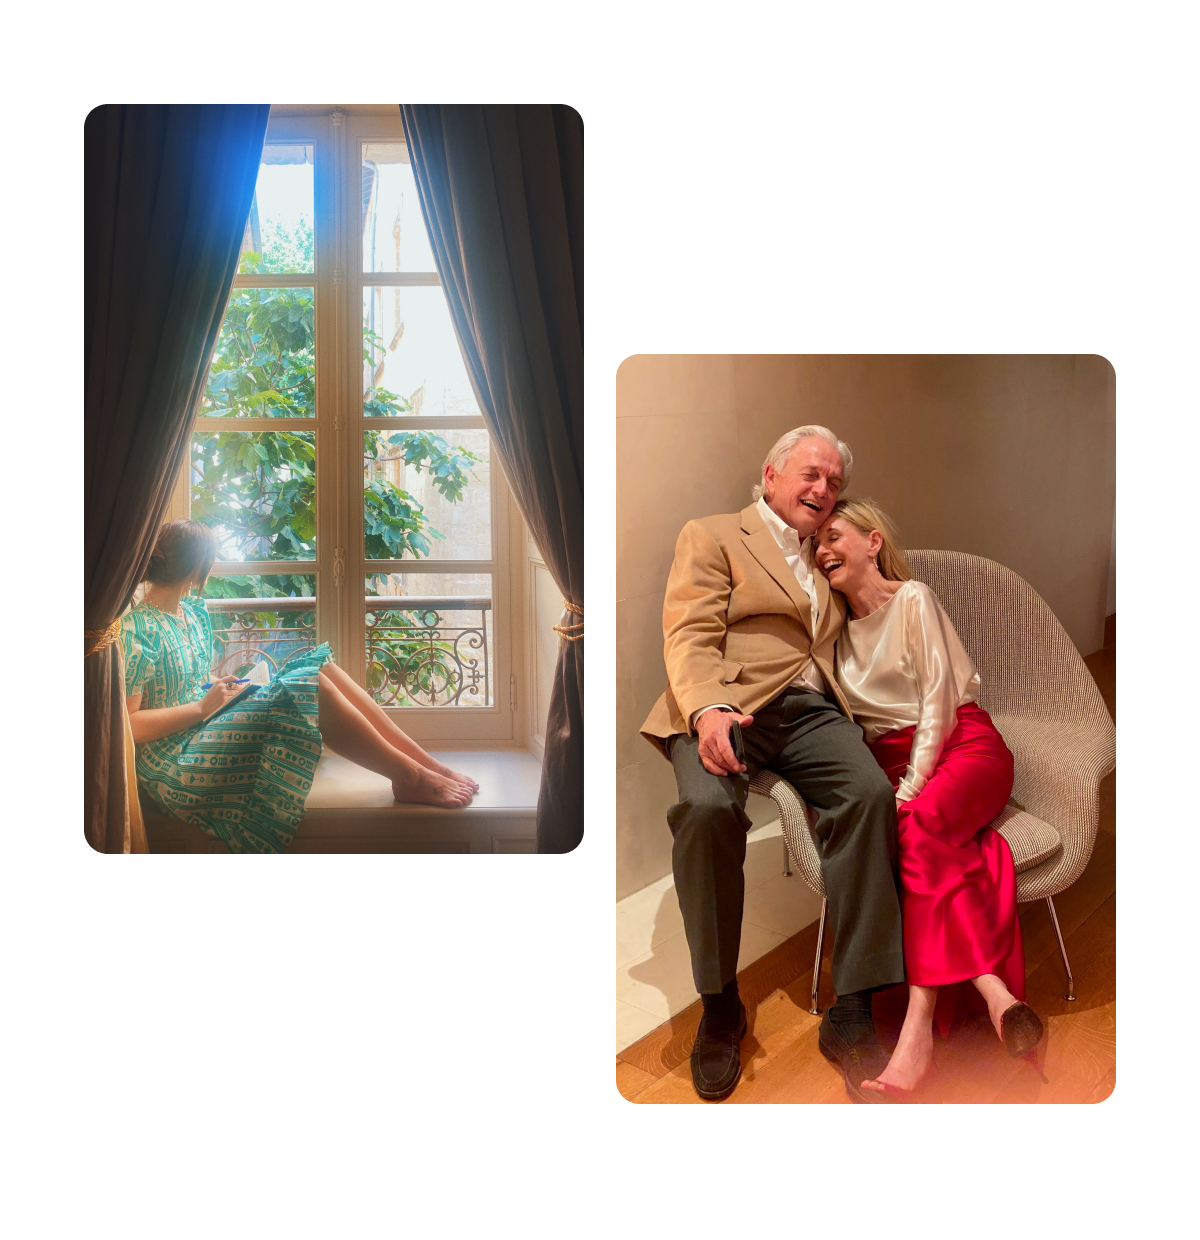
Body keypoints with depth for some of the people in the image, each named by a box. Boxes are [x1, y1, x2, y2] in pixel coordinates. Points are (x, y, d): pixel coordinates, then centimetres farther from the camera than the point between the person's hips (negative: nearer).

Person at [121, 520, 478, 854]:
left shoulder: (193, 613, 12)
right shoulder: (137, 631, -16)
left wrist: (219, 684, 3)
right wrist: (203, 706, -17)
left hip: (207, 729, 9)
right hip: (177, 766, -9)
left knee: (318, 665, -6)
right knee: (311, 687, -24)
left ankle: (431, 764, -8)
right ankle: (412, 779, -13)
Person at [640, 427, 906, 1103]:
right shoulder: (712, 536, 12)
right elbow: (689, 637, -4)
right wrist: (709, 709, -22)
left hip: (813, 710, 5)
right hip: (730, 706, -4)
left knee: (872, 793, -28)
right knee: (708, 806, -35)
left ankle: (852, 1015, -22)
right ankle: (721, 1006, -15)